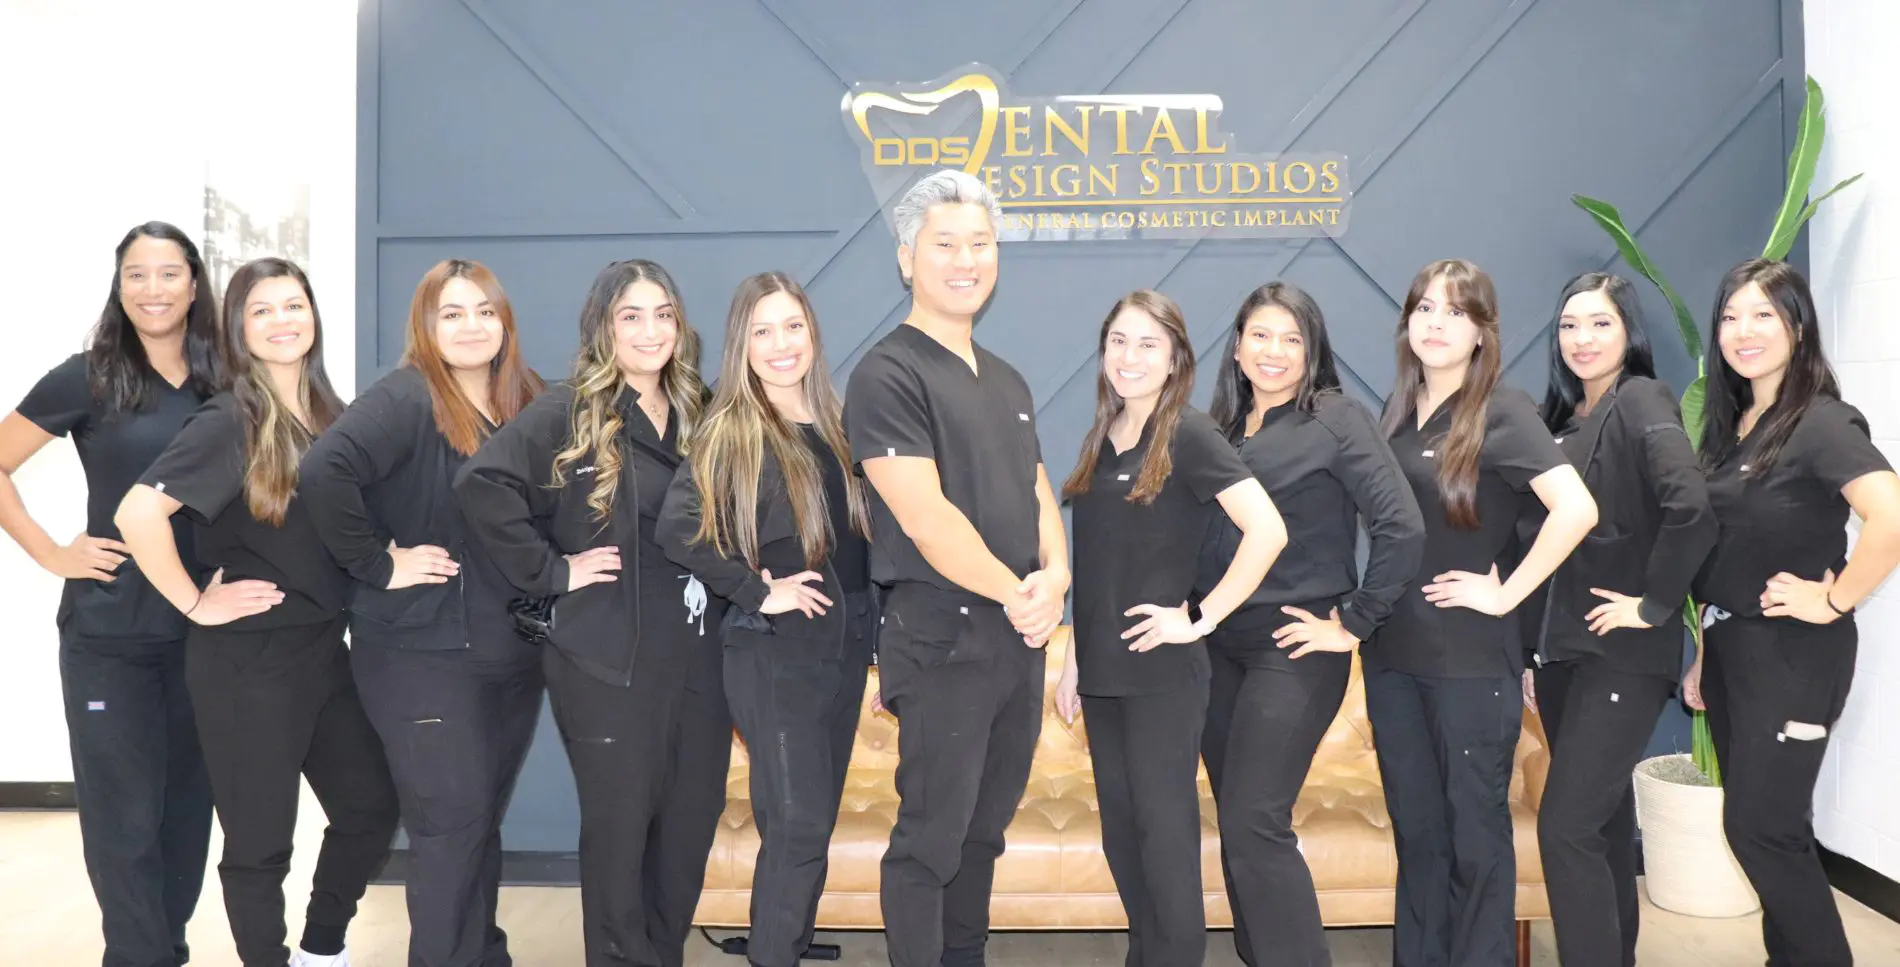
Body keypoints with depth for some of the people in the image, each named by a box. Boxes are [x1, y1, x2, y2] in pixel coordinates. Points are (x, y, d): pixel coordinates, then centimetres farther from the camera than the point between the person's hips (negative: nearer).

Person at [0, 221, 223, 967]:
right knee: (126, 811, 2)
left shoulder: (222, 384, 5)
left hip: (203, 628, 4)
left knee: (188, 802, 13)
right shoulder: (89, 378, -5)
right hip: (110, 632, -3)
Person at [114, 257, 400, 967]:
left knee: (372, 807, 14)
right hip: (247, 662, -7)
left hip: (325, 648, 7)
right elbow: (137, 514, -25)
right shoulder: (228, 422, -13)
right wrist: (195, 604, -19)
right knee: (260, 841, 5)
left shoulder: (332, 418, 6)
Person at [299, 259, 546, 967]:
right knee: (452, 821, -3)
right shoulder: (407, 399, -14)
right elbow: (323, 473, -29)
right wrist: (379, 564, -23)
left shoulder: (529, 405, 8)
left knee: (485, 820, 16)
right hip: (423, 651, -6)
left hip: (514, 650, 6)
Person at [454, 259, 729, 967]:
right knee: (620, 823, 5)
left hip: (698, 653, 5)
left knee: (693, 817, 11)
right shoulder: (568, 413, -6)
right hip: (609, 657, -5)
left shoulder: (699, 414, 11)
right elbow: (481, 484, -20)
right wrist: (550, 571, -17)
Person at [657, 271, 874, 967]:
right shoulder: (731, 432, -8)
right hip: (774, 653, -6)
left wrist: (872, 624, 10)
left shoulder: (836, 425, 10)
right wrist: (757, 591, -17)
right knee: (798, 825, -6)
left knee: (813, 822, 13)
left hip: (846, 646, 6)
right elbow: (679, 530, -19)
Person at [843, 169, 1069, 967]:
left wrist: (1055, 576, -6)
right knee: (930, 836, 2)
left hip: (1017, 637, 8)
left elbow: (1037, 493, 14)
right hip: (941, 637, -7)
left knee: (985, 827, 17)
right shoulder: (888, 375, -11)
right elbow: (923, 516, -18)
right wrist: (1015, 593, -13)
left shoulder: (1008, 382, 15)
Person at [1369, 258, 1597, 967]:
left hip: (1470, 657, -6)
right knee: (1414, 827, 15)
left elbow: (1576, 509, -24)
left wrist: (1506, 592, -18)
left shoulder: (1501, 412, -10)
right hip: (1392, 650, 6)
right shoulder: (1397, 409, 8)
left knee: (1475, 830, 7)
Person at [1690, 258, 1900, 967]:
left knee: (1759, 827, -3)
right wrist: (1703, 658, 14)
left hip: (1794, 655, -8)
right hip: (1731, 647, 8)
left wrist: (1834, 601, -20)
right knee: (1763, 827, 15)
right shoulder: (1731, 424, 10)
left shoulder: (1821, 422, -14)